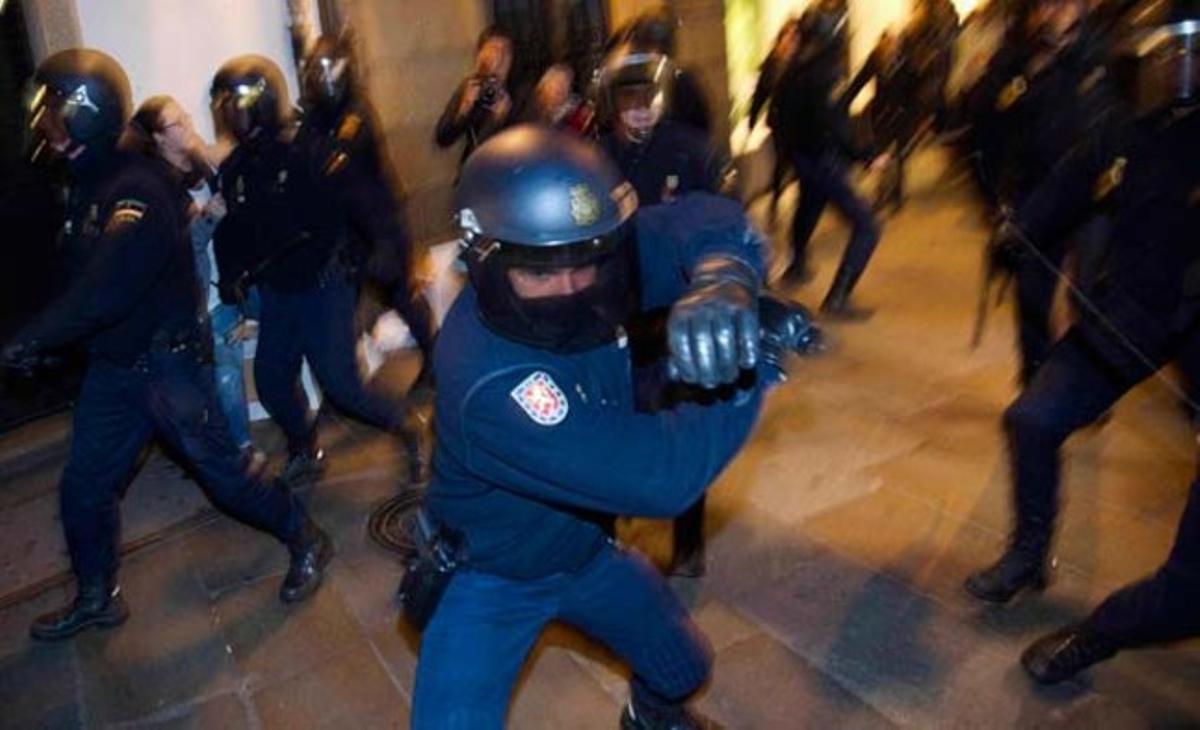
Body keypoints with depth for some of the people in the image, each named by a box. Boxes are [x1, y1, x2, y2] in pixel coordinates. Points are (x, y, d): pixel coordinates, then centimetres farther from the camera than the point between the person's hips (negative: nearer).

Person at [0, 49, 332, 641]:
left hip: (168, 364, -8)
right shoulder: (88, 184, 6)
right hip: (112, 366, 8)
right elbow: (81, 278, 10)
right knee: (83, 485, 14)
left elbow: (103, 292, -28)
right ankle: (96, 598, 34)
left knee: (224, 476, 2)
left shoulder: (139, 188, -23)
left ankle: (307, 542, 24)